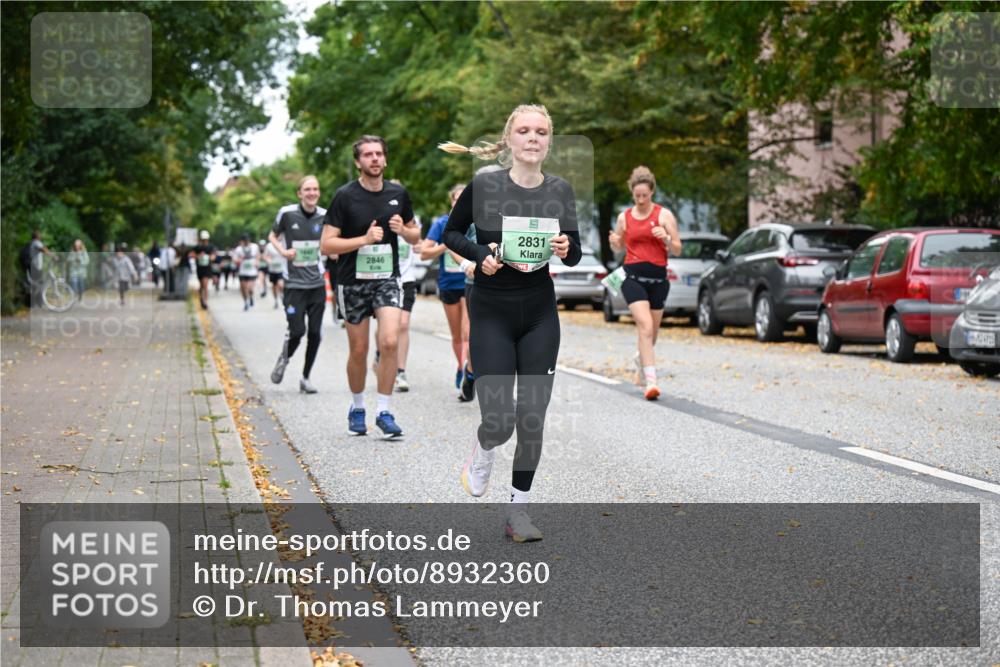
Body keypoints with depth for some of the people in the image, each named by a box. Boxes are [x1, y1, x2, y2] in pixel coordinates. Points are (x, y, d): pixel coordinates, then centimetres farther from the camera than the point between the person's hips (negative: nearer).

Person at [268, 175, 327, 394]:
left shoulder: (324, 216, 2)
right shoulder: (287, 213, -6)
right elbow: (272, 236, 9)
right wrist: (283, 251, -8)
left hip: (317, 284, 3)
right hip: (294, 284, -3)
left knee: (315, 333, 1)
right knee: (297, 331, -10)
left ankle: (305, 378, 16)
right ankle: (284, 359, 23)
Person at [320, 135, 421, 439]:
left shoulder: (398, 194, 5)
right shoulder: (345, 196, -7)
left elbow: (415, 236, 16)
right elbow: (327, 244, -10)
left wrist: (402, 230, -7)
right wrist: (365, 239, -20)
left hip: (387, 279, 2)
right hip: (353, 282, -2)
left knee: (390, 342, -15)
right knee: (358, 350, 5)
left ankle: (384, 411, -5)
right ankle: (357, 408, 27)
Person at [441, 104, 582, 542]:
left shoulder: (560, 191, -2)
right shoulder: (483, 185, -11)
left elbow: (574, 256, 8)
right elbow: (451, 232, 4)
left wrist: (566, 249, -15)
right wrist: (480, 255, -14)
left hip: (540, 316, 3)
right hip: (491, 314, -3)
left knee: (532, 419, 3)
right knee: (499, 422, -8)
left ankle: (518, 510, 18)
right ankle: (483, 449, 29)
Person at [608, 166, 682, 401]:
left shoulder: (664, 215, 2)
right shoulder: (624, 217, 7)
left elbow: (677, 250, 2)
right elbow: (619, 247, 21)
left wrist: (666, 238, -18)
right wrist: (614, 242, -3)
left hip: (657, 277, 1)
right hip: (633, 277, -1)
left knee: (651, 332, 12)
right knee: (645, 326, -19)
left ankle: (641, 359, 46)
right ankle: (650, 381, -23)